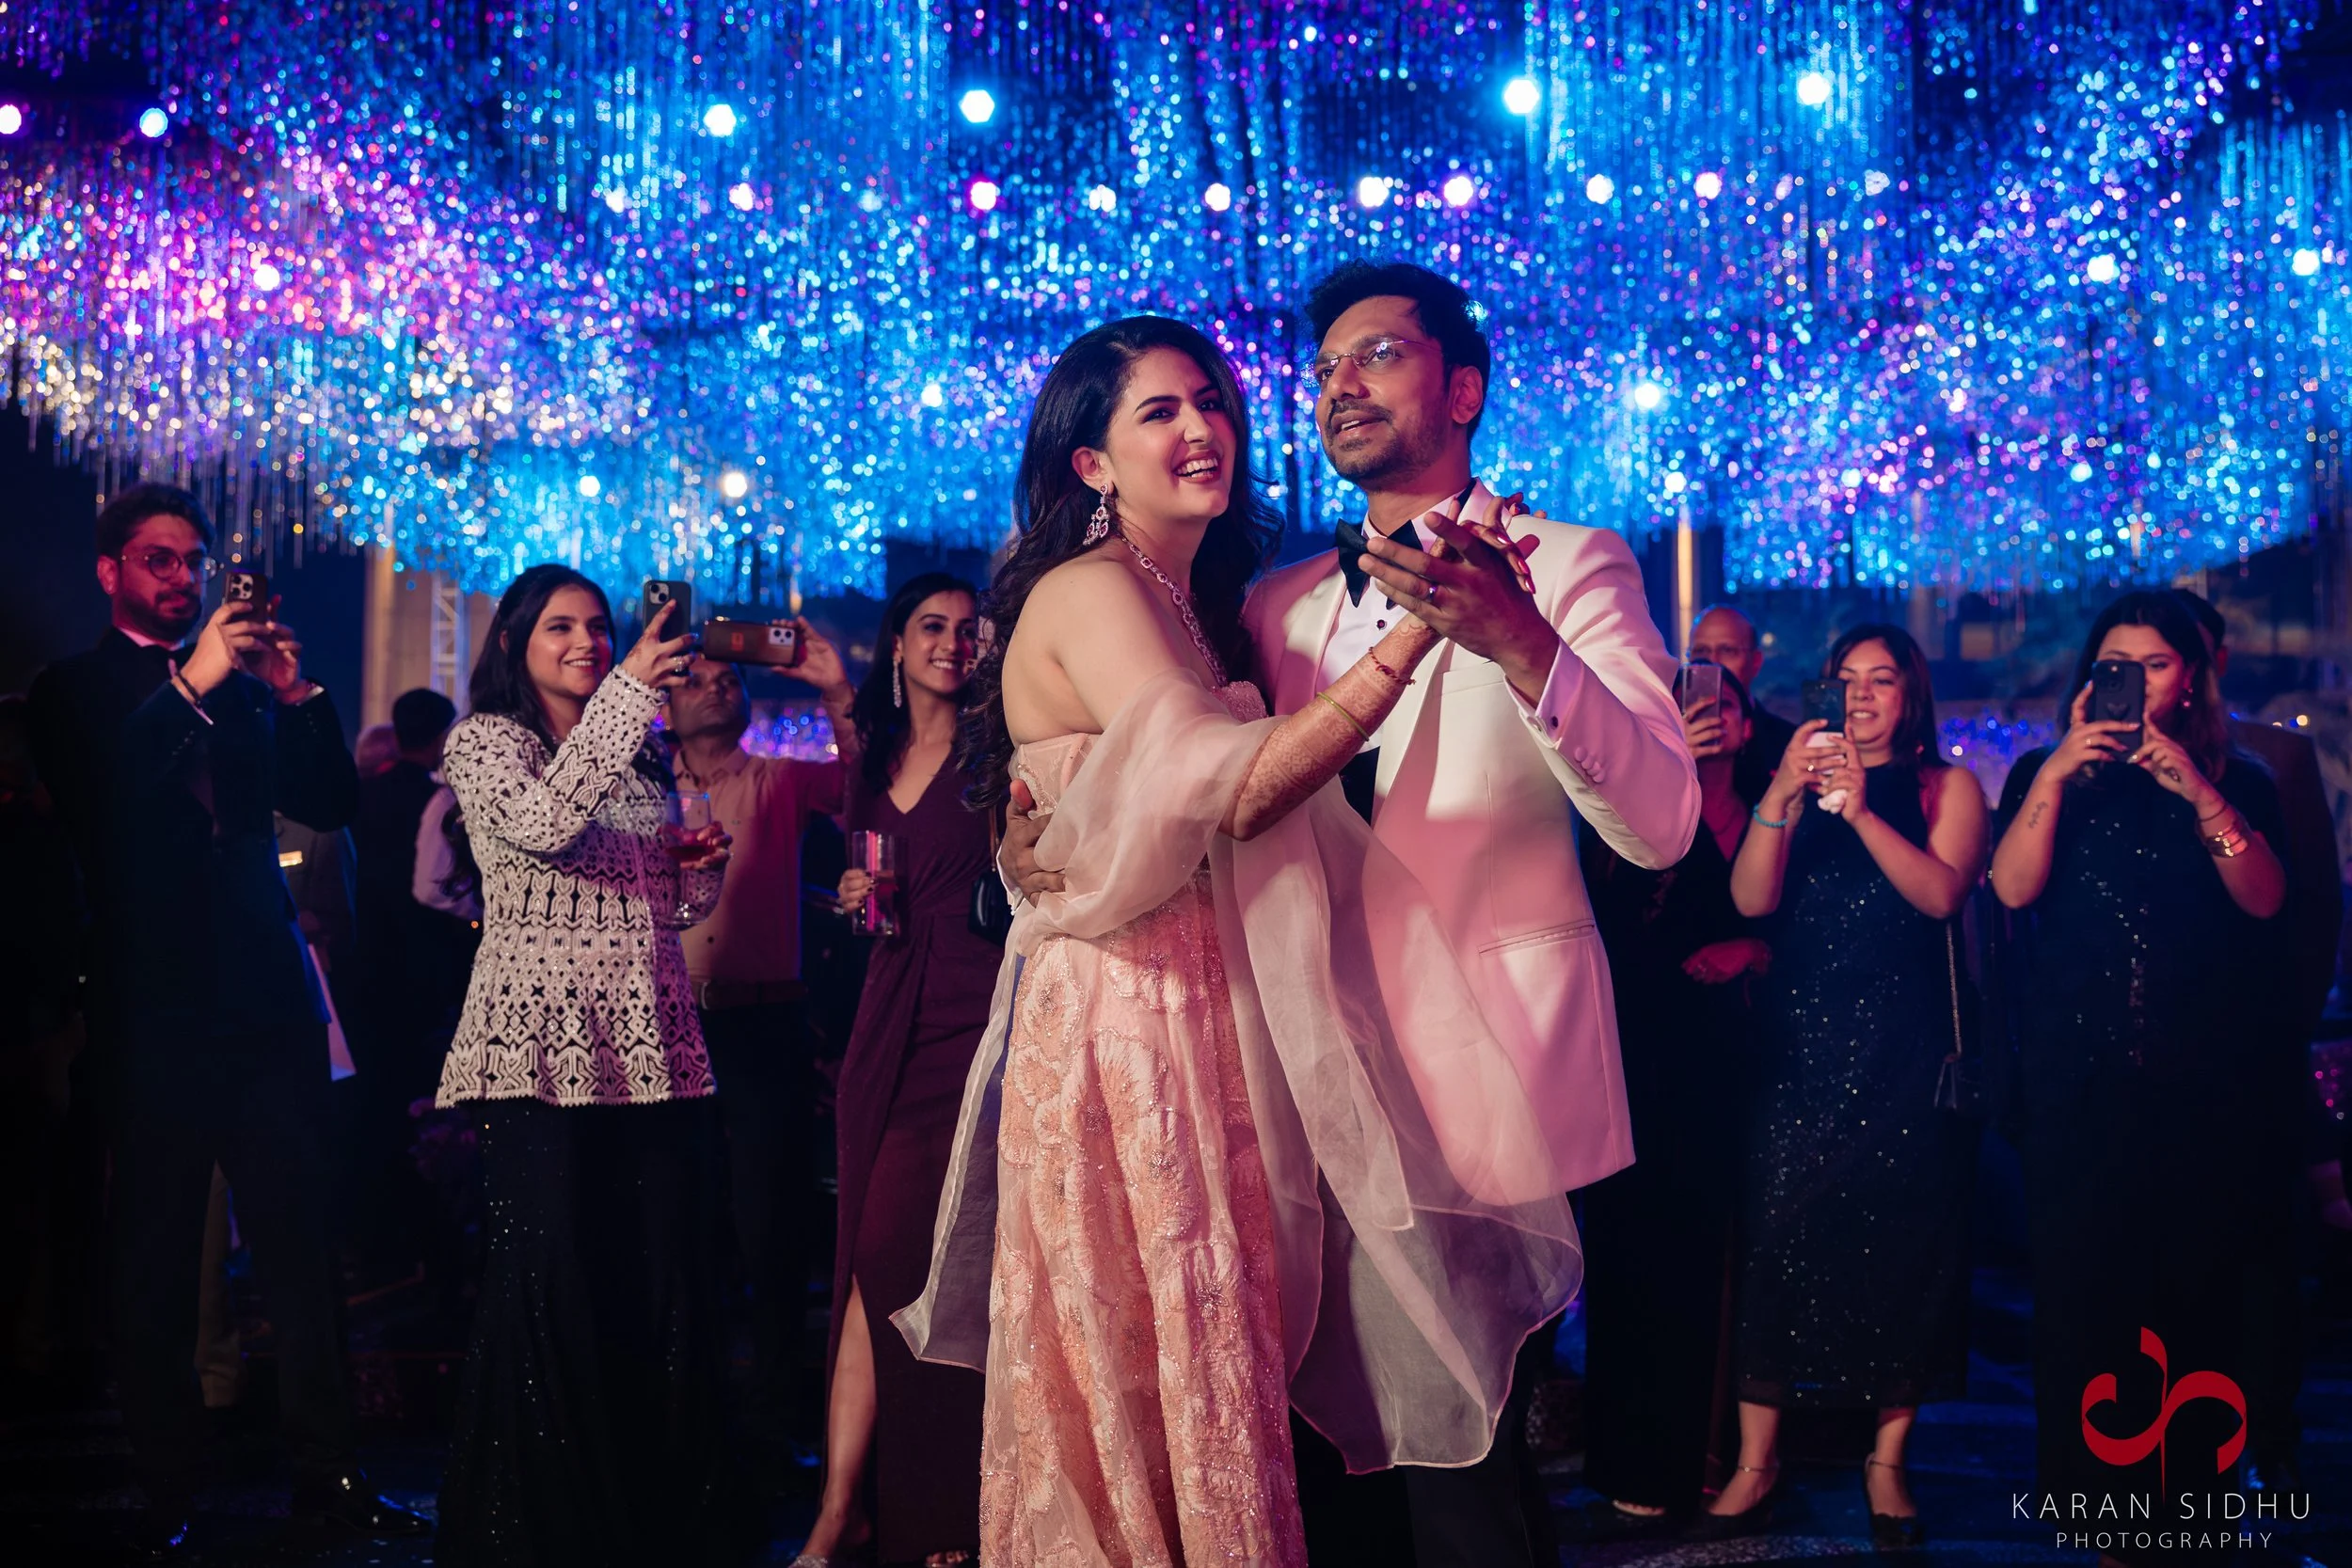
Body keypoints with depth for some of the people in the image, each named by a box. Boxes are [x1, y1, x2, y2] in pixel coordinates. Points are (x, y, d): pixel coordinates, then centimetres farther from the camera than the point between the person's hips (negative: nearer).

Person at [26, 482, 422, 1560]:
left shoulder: (242, 687, 16)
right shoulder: (75, 691, 5)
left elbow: (329, 804, 9)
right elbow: (88, 804, -14)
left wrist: (296, 692, -5)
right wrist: (190, 687, -21)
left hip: (268, 999, 3)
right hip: (158, 1009, -3)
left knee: (298, 1242, 2)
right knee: (157, 1259, 2)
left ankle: (326, 1470, 8)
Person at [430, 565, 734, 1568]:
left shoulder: (639, 754, 20)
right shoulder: (484, 741, 3)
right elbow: (541, 821, -20)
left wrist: (702, 866, 4)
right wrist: (626, 691, -21)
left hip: (654, 1040, 6)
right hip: (546, 1044, -5)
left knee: (665, 1279, 3)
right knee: (553, 1286, -7)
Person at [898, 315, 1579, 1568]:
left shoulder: (1195, 604, 18)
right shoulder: (1088, 593, -11)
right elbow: (1232, 791, -23)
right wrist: (1417, 628, -25)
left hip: (1214, 1028, 8)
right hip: (1120, 1028, -8)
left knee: (1221, 1359, 12)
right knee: (1149, 1369, -1)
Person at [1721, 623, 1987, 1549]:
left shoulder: (1947, 787, 8)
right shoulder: (1800, 781, 13)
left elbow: (1942, 892, -10)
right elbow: (1752, 898, 0)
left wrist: (1860, 811, -20)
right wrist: (1781, 794, -14)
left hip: (1902, 1045, -1)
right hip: (1800, 1038, 1)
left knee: (1899, 1238, 0)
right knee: (1778, 1229, -6)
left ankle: (1888, 1460, 11)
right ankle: (1756, 1464, -2)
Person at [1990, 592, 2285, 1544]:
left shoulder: (2237, 780, 11)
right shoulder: (2048, 774, 11)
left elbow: (2263, 898, -5)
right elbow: (2013, 887, -5)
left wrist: (2198, 790, -17)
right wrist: (2058, 773, -15)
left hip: (2199, 1083, 0)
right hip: (2074, 1082, 0)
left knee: (2196, 1285, -1)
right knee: (2079, 1287, -2)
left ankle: (2191, 1489, 11)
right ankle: (2089, 1487, 8)